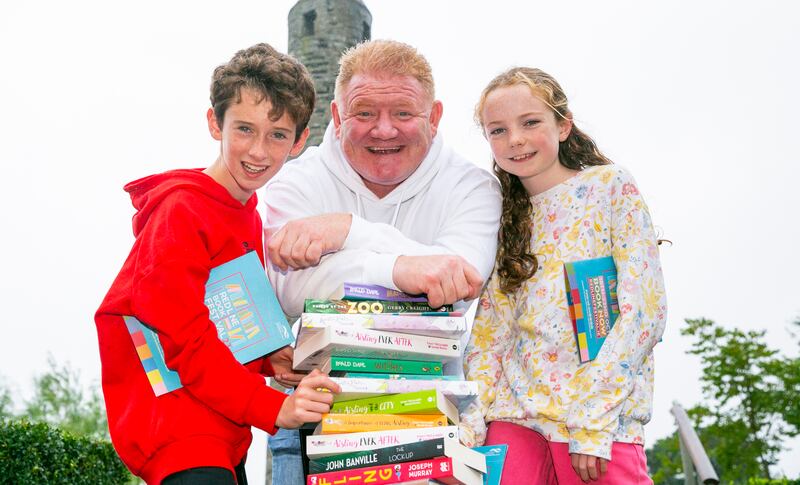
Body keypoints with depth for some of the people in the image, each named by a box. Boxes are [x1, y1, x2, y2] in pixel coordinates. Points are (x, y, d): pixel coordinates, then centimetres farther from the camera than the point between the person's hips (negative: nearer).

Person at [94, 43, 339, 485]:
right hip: (174, 428, -9)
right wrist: (274, 408, -20)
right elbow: (185, 339, -17)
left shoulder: (248, 215, 13)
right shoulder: (181, 212, -13)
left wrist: (268, 357, 1)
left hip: (225, 431, 9)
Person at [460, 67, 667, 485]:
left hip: (605, 420, -3)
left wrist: (592, 422, -14)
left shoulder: (611, 187, -1)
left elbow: (644, 309, -9)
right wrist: (470, 423, -5)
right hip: (513, 418, 4)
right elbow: (487, 333, 9)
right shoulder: (506, 219, 12)